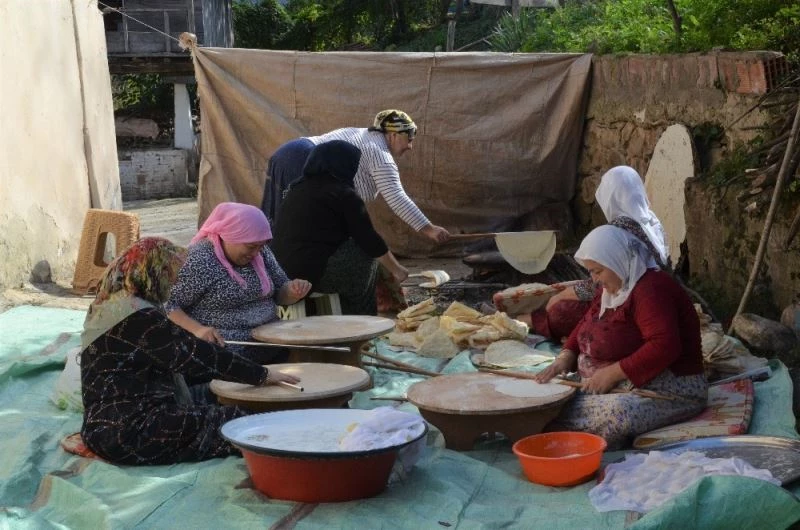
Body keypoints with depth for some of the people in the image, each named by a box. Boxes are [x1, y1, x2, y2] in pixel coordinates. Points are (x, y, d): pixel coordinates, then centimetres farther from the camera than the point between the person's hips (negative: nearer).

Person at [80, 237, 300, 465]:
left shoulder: (105, 306, 13)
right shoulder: (138, 317, -18)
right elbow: (199, 356, -17)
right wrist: (262, 375, -10)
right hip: (129, 433, -11)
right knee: (235, 423, -13)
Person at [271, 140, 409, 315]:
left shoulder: (298, 188, 17)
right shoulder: (343, 195, -6)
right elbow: (370, 240, -3)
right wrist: (396, 269, 11)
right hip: (311, 274, -8)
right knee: (367, 256, 9)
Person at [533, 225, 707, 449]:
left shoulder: (651, 290, -17)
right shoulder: (614, 288, 14)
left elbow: (664, 347, -29)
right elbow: (586, 325, 25)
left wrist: (612, 373, -25)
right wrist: (565, 358, 5)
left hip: (671, 391, -10)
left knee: (616, 415, -39)